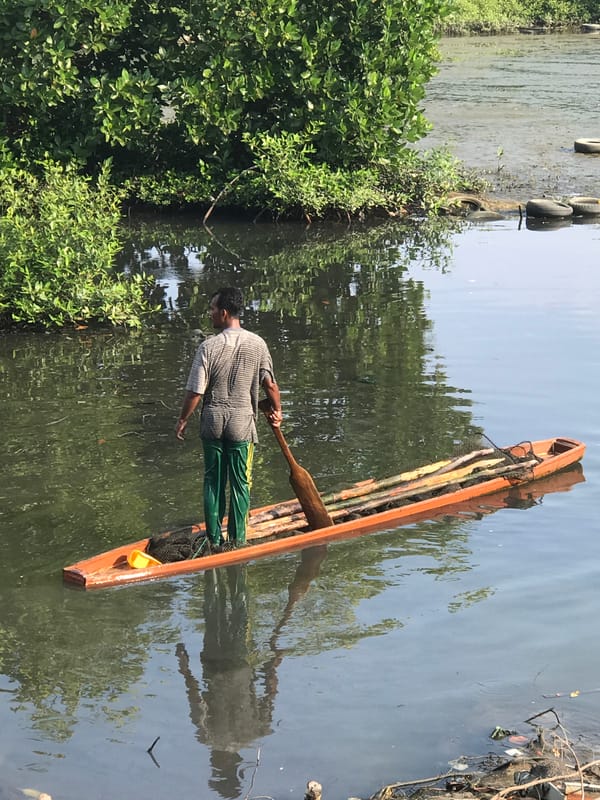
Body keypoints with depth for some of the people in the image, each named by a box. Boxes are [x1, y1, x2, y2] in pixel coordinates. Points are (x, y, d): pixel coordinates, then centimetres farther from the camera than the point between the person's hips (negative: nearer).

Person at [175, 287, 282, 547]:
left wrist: (182, 420, 4)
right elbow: (270, 384, -3)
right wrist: (277, 411, 15)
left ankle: (214, 538, 16)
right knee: (240, 484, 9)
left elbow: (195, 392, -10)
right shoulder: (257, 344, -7)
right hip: (242, 423, 0)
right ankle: (237, 539, 13)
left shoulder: (209, 347, -12)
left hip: (212, 422, 0)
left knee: (213, 481, 11)